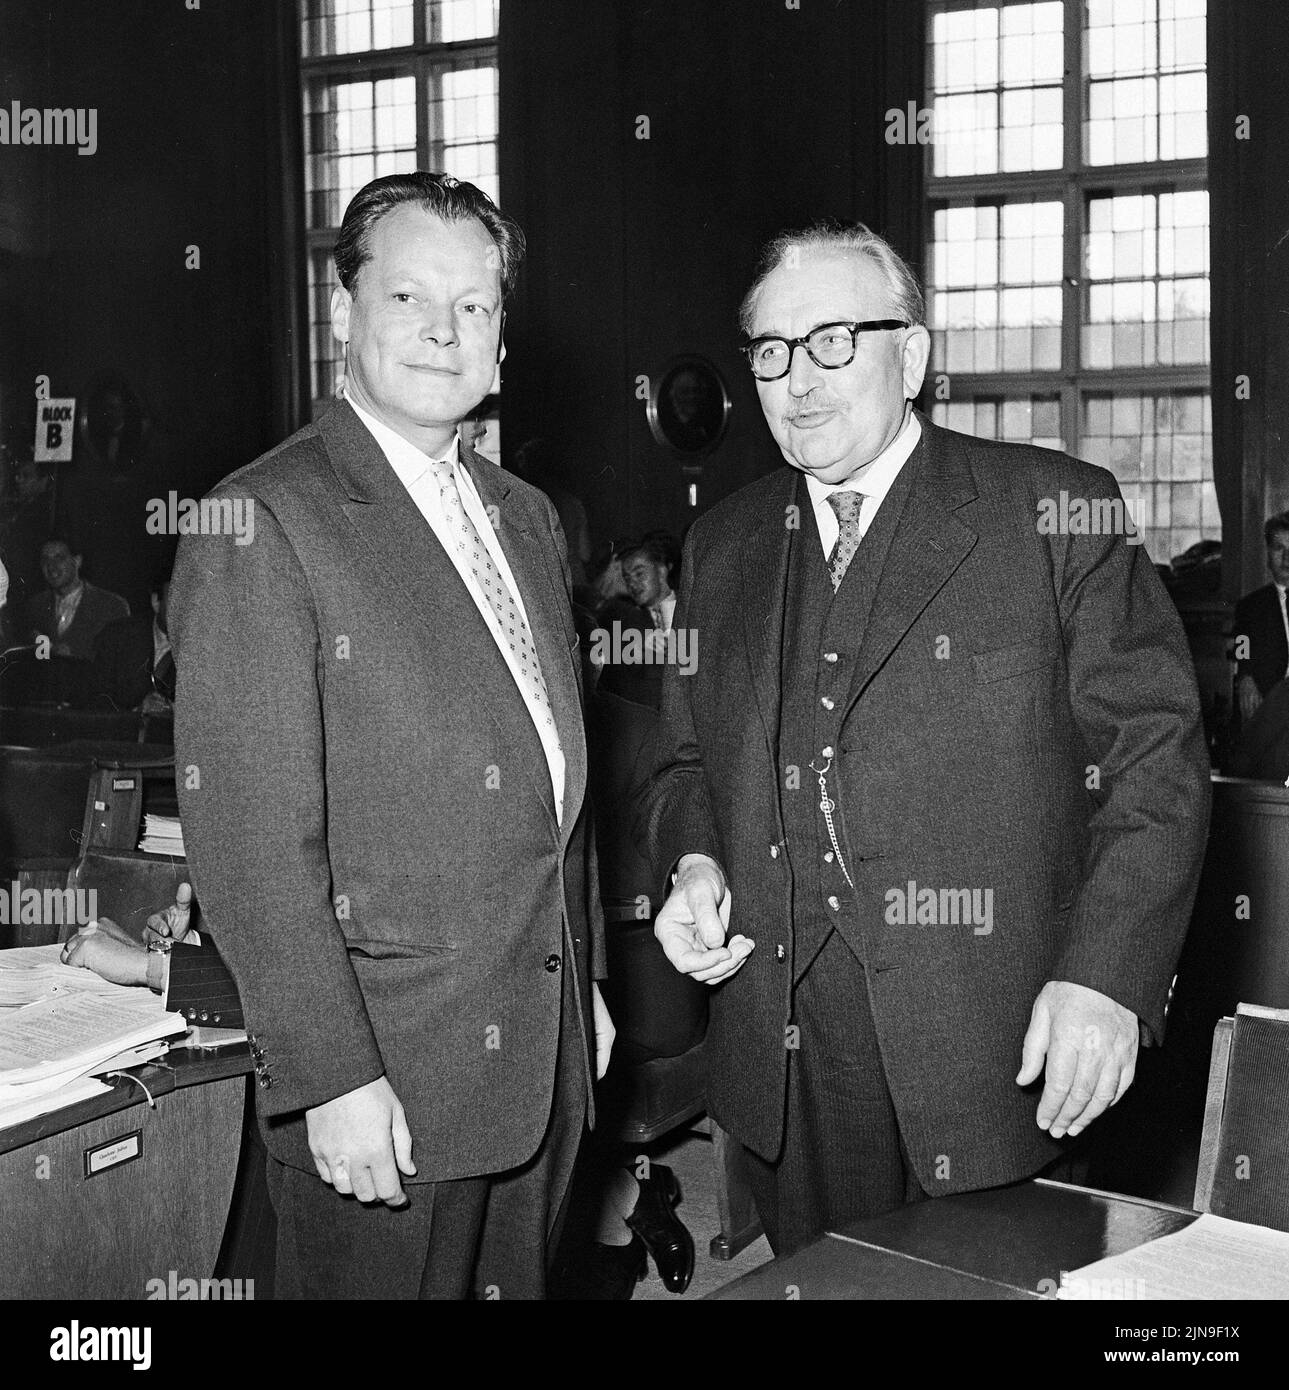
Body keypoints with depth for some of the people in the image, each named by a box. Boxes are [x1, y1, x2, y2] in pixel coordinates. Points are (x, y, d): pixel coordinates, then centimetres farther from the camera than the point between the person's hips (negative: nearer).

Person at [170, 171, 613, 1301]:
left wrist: (586, 980, 16)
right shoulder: (260, 523, -13)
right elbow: (250, 837, -17)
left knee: (518, 1282, 19)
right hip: (383, 1083, -7)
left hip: (546, 1058, 7)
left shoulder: (526, 518, 12)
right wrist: (332, 1077, -19)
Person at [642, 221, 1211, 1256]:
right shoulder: (723, 547, 12)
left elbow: (1156, 756, -6)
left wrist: (1106, 976, -16)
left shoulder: (1055, 511, -3)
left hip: (994, 1055, -3)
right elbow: (688, 761, 19)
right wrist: (695, 865, -2)